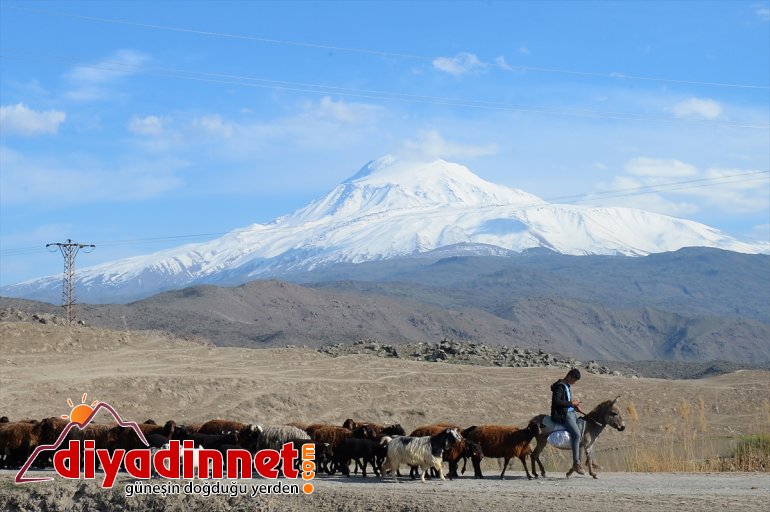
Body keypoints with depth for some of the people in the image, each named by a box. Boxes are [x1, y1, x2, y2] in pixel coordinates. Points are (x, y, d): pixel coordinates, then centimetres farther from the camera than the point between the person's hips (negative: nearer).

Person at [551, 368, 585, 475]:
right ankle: (576, 464, -24)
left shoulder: (567, 386, 18)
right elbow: (556, 401, -23)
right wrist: (571, 403, -17)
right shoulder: (560, 386, -12)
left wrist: (576, 406, 11)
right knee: (576, 434, -25)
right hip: (562, 415, -11)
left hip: (571, 413, 11)